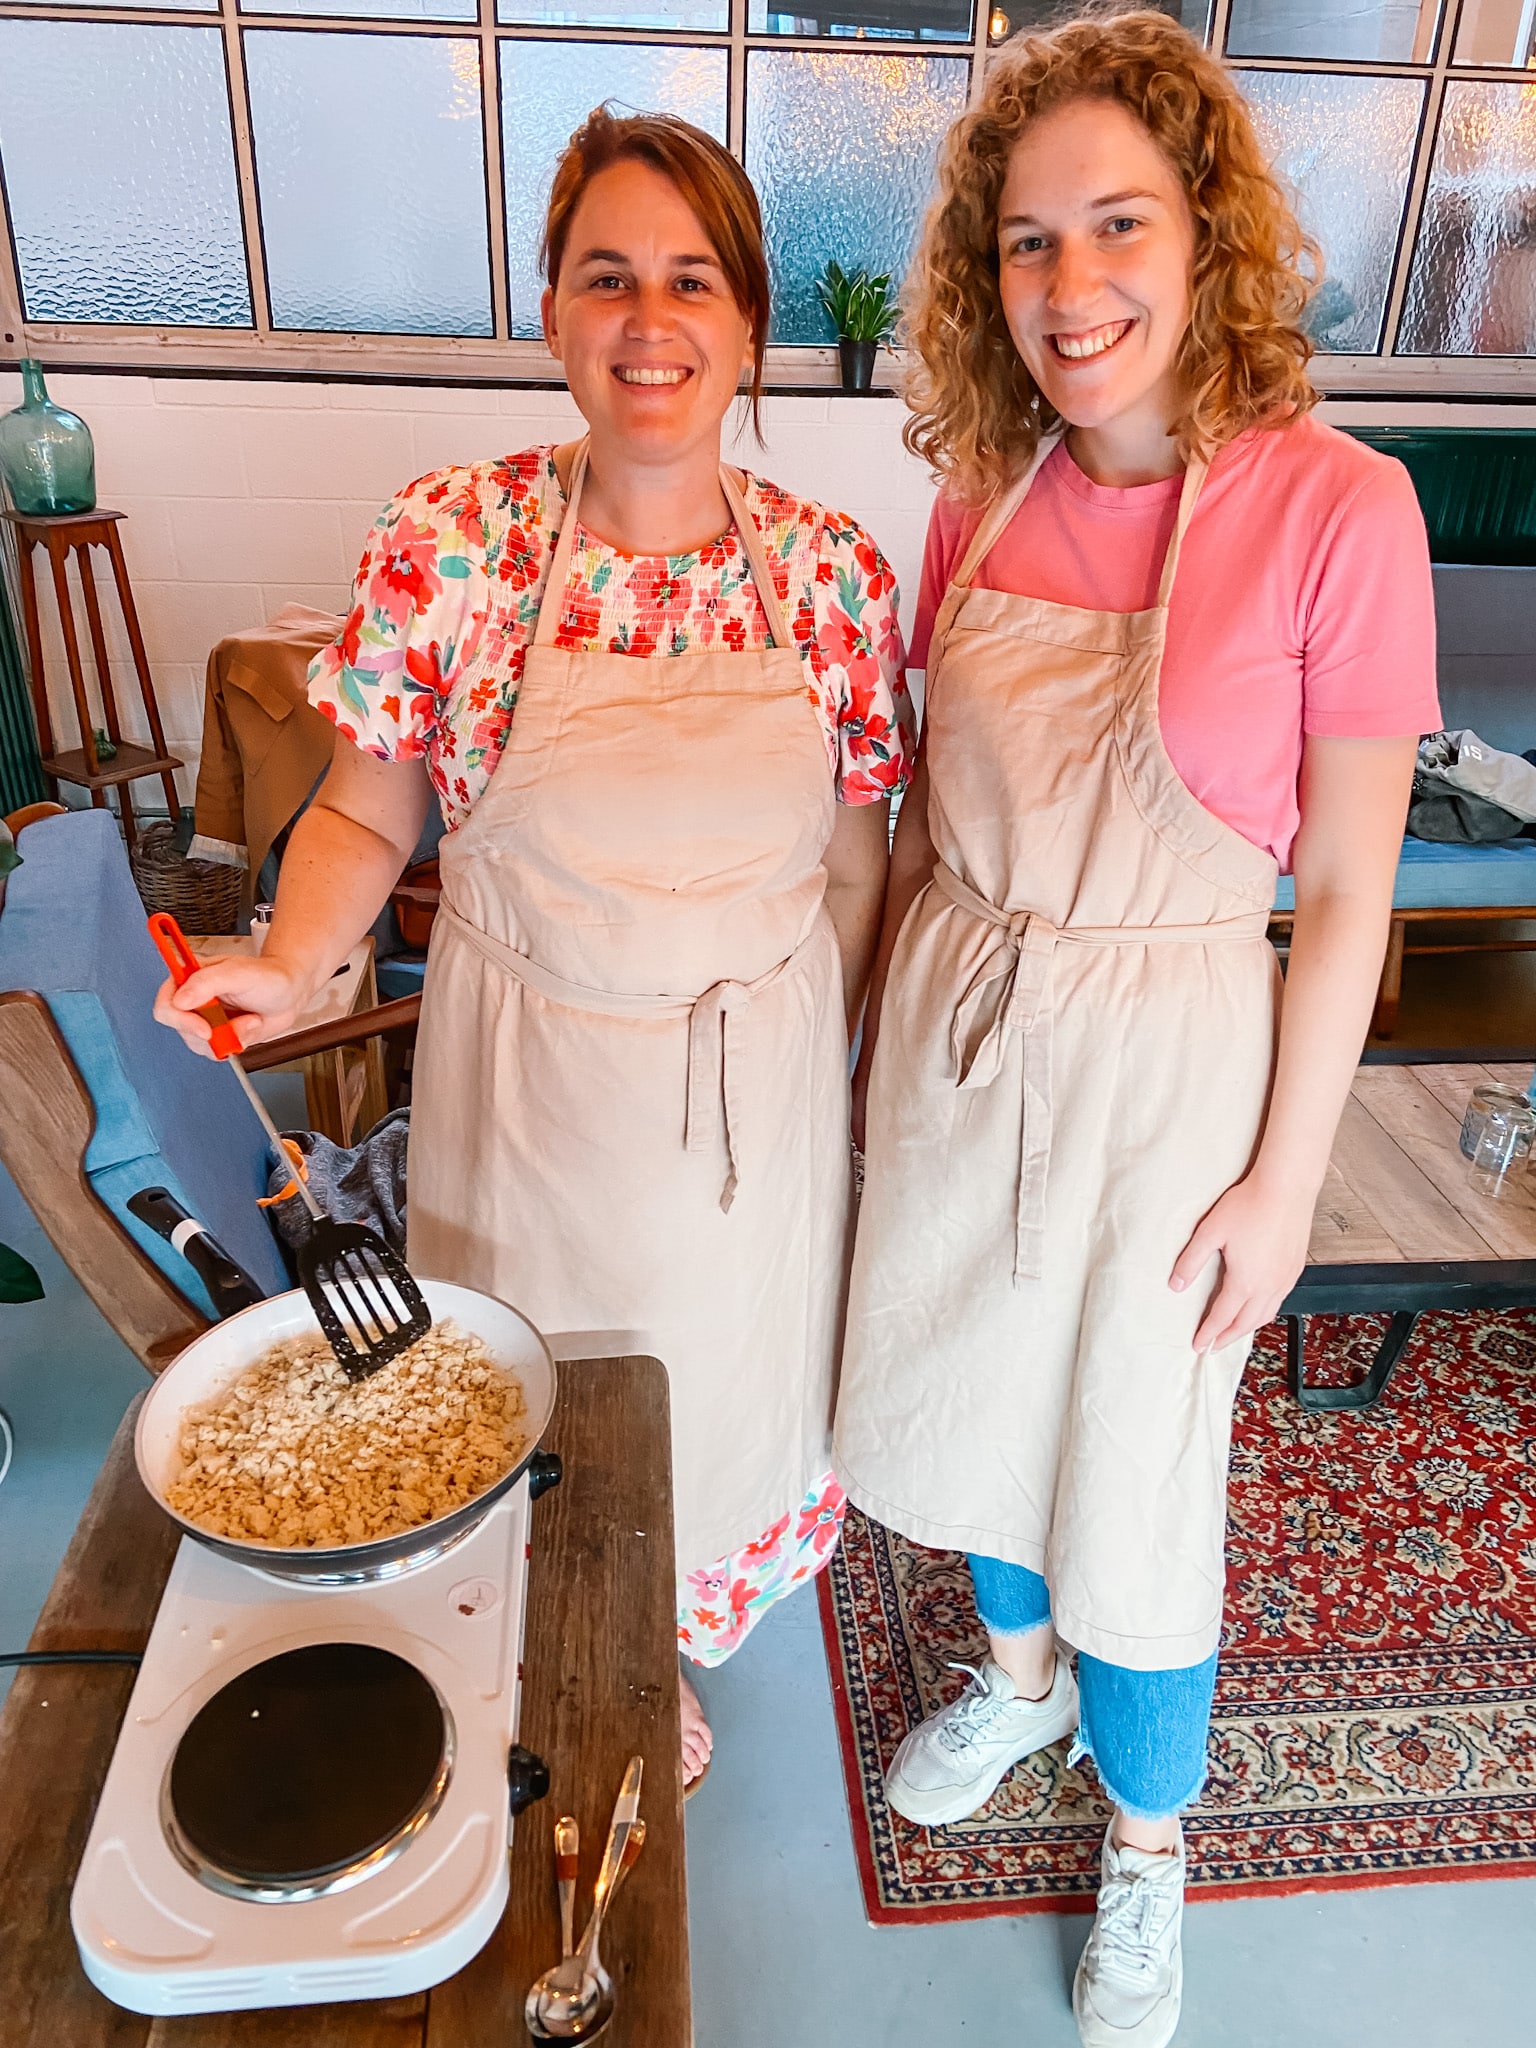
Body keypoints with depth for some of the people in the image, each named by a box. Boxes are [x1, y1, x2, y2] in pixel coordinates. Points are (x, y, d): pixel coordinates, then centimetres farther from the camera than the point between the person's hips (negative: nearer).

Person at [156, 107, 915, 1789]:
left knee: (723, 1377, 20)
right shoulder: (448, 544, -11)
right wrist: (290, 963, -22)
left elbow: (854, 865, 0)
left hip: (757, 1082, 2)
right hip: (529, 1077, -1)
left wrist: (851, 1083, 4)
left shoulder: (831, 572, -7)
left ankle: (659, 1661, 53)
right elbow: (367, 809, -3)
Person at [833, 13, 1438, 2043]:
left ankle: (1147, 1849, 43)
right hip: (957, 1029, 5)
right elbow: (935, 810, 7)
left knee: (1141, 1475, 12)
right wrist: (888, 1024, 10)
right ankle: (1019, 1671, 55)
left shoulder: (1336, 511, -15)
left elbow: (1348, 891, -11)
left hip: (1161, 1058, -4)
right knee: (976, 1399, 23)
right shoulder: (986, 499, -1)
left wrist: (1286, 1175, -9)